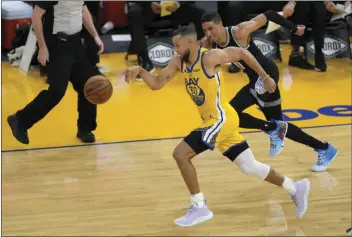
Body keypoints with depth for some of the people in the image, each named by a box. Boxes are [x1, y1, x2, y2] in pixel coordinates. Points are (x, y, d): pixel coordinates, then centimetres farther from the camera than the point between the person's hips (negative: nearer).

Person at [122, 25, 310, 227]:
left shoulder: (211, 57, -18)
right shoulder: (178, 61, 3)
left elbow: (242, 53, -8)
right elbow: (156, 84, 1)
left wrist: (265, 77, -4)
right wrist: (139, 70, -17)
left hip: (222, 119, -8)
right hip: (213, 121, 8)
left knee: (181, 154, -15)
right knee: (250, 167, 14)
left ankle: (200, 208, -7)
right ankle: (295, 188, 29)